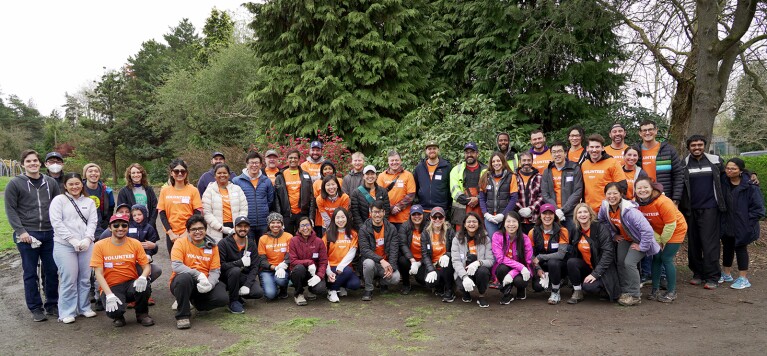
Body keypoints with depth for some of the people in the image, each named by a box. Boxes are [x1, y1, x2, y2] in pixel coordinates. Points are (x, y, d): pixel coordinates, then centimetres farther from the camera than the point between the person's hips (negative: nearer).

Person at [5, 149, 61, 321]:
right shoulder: (15, 184, 0)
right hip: (27, 235, -3)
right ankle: (35, 308, 15)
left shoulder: (51, 182, 10)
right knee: (30, 273, 4)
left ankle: (52, 305, 21)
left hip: (49, 234, 3)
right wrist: (21, 231, -12)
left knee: (52, 271, 8)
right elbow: (10, 210, -3)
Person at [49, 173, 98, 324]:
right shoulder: (59, 200, 3)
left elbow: (93, 222, 6)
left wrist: (87, 239, -10)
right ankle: (67, 312, 7)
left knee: (85, 278, 7)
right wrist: (73, 240, -13)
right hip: (64, 245, -3)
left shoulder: (89, 202, 14)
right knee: (69, 279, -4)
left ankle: (84, 307, 20)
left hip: (86, 245, 3)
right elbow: (57, 222, -6)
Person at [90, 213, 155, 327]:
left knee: (144, 285, -33)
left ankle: (142, 314, -2)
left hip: (131, 284, 2)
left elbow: (146, 267, 1)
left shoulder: (135, 243, 2)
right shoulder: (100, 246, -3)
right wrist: (109, 295, -21)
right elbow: (98, 273, -7)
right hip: (110, 287, -2)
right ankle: (118, 317, 10)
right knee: (115, 311, -32)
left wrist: (143, 277, -24)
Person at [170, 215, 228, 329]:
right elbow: (176, 265, -21)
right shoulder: (180, 243, -6)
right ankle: (182, 315, -21)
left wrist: (209, 284, -24)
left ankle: (196, 302, 12)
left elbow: (215, 271, -2)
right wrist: (199, 275, -29)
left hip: (203, 284, 3)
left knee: (223, 298, -20)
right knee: (184, 277, -38)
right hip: (183, 282, -3)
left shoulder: (212, 246, 3)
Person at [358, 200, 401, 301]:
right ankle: (368, 290, -10)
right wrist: (381, 260, -31)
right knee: (368, 263, -36)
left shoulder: (391, 229, 1)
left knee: (395, 278, -27)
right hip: (371, 260, -1)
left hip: (386, 263, 2)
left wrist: (391, 267, -22)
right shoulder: (364, 229, -5)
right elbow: (364, 250, -16)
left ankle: (382, 282, 12)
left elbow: (394, 250, -6)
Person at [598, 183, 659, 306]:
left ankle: (635, 296, -5)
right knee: (620, 262, 5)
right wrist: (613, 234, 3)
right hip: (624, 238, 7)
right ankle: (625, 291, 21)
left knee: (629, 263, -19)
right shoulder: (605, 207, -16)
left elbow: (647, 229, -40)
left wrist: (642, 246, -30)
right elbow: (602, 221, 8)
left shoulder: (629, 210, -37)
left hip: (638, 240, -7)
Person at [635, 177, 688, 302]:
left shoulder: (663, 202, -31)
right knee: (656, 258, 4)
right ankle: (655, 289, 15)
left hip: (675, 230, -6)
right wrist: (657, 239, -12)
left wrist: (663, 241, -14)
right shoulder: (638, 204, -13)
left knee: (666, 259, -8)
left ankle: (671, 291, 6)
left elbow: (671, 225, -25)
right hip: (658, 233, 6)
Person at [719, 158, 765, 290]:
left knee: (740, 249, 3)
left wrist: (749, 221, -13)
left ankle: (743, 278, 14)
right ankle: (726, 274, 31)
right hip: (726, 225, 5)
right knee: (727, 248, 16)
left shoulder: (750, 186, -16)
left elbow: (758, 207, -11)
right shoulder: (723, 183, -5)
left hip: (742, 226, -5)